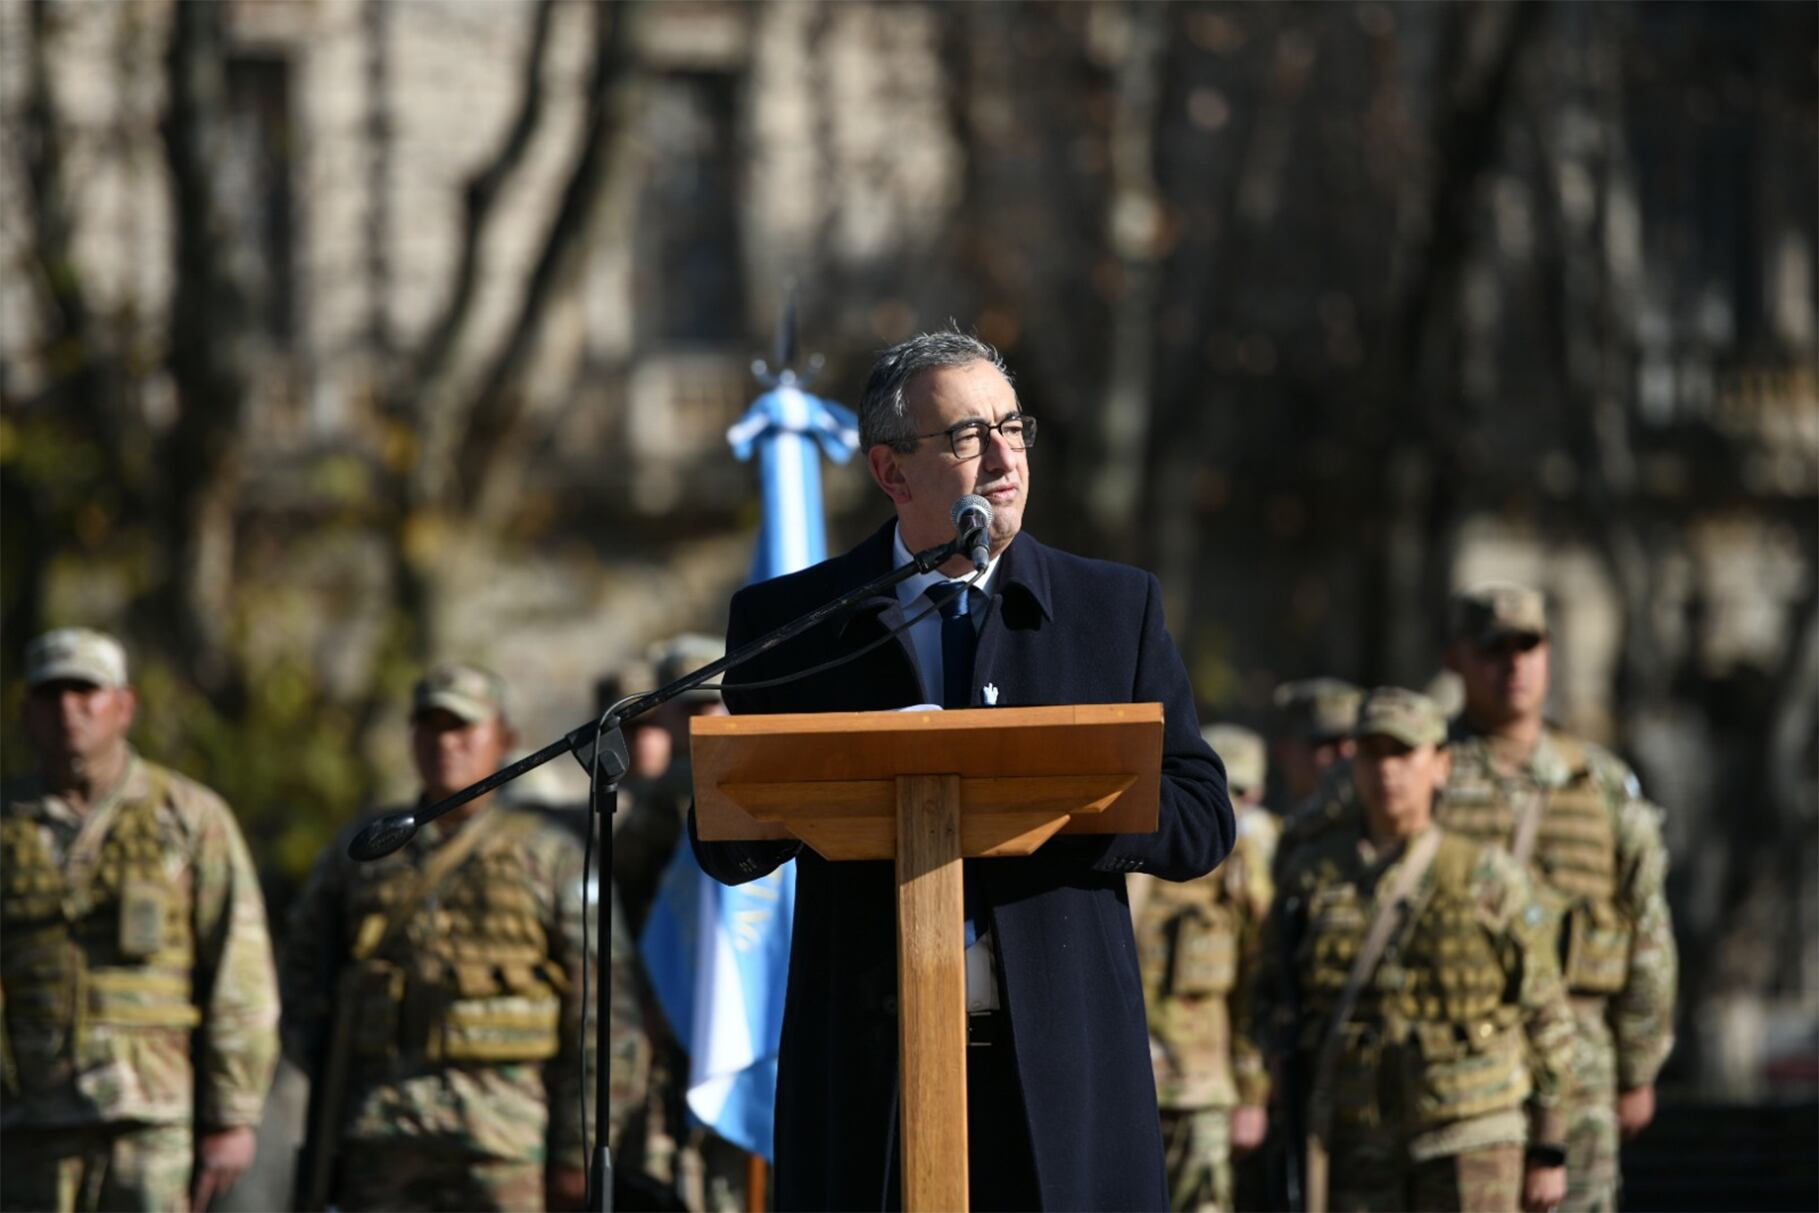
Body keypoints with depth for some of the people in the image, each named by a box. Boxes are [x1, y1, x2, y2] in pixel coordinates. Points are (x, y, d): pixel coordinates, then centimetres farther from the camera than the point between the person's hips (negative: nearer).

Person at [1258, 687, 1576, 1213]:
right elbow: (1274, 1005, 8)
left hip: (1470, 1134, -2)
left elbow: (1545, 1017, 0)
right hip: (1359, 1141, 2)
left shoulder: (1489, 878, -4)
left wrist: (1547, 1154, -2)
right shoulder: (1311, 874, 3)